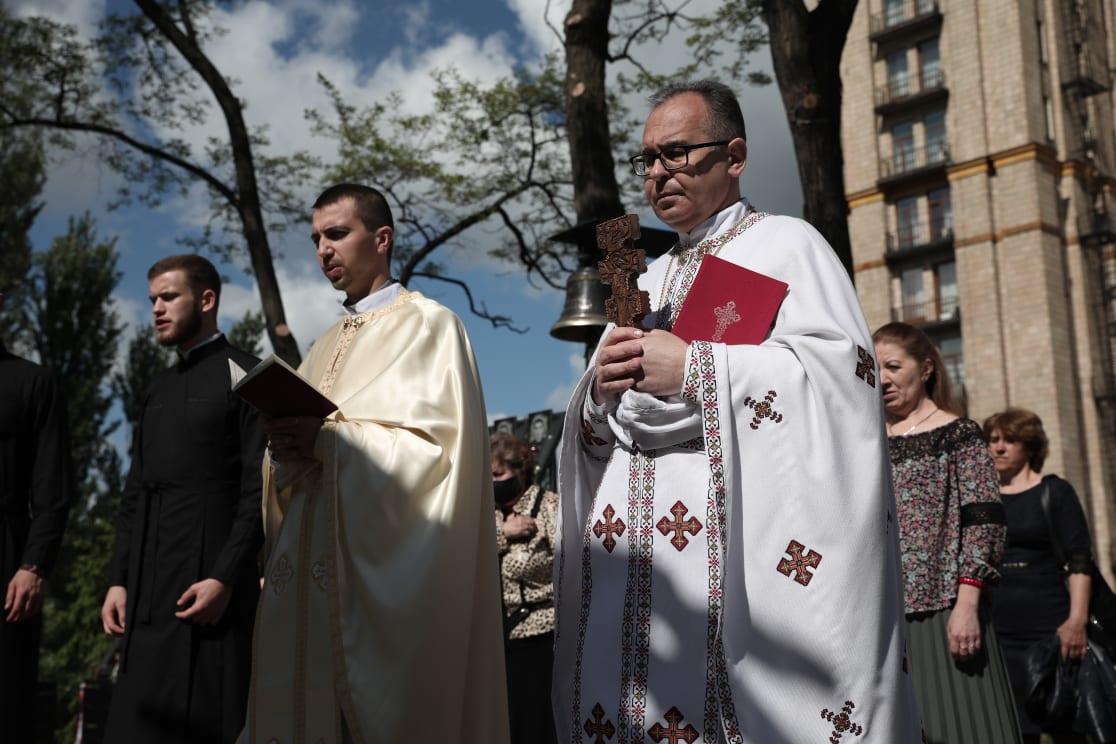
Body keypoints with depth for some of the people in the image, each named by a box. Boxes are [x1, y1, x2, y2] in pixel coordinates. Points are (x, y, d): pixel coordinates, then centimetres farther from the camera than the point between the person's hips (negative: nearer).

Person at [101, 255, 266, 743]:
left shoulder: (245, 376, -2)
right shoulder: (159, 389, 20)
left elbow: (259, 491, -10)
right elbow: (136, 495, 18)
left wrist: (225, 578, -17)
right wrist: (119, 578, 9)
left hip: (210, 585, -7)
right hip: (148, 596, 7)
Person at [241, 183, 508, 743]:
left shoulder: (428, 324, -2)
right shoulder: (327, 345, 20)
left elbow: (436, 446, -12)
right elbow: (301, 430, 17)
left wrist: (330, 438, -18)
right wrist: (287, 451, -6)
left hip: (384, 570, -7)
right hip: (311, 565, 7)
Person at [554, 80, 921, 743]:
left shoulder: (786, 244, 5)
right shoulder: (649, 282, 24)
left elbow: (838, 373, -11)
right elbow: (592, 430, 22)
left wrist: (692, 368, -13)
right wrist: (600, 390, -2)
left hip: (741, 543, -6)